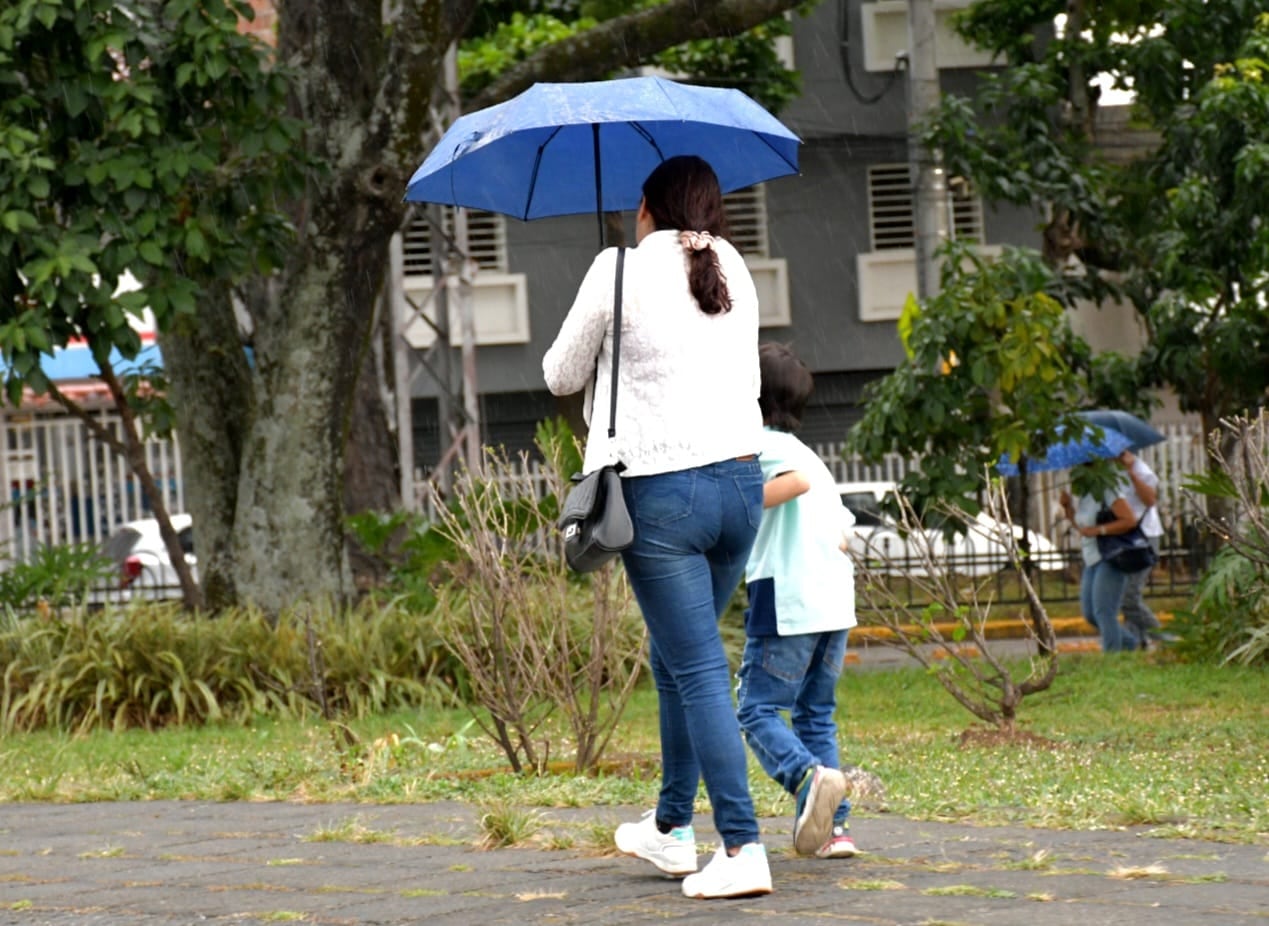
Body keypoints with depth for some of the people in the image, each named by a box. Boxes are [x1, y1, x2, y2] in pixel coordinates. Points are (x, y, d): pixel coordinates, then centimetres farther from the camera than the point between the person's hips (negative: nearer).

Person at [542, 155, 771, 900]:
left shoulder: (621, 271, -5)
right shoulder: (735, 272, 10)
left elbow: (563, 377, 6)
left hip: (662, 490, -6)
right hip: (742, 480, 6)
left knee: (699, 670, -5)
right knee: (678, 657, 21)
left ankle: (744, 847, -11)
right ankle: (672, 827, 30)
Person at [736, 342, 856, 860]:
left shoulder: (761, 444, -1)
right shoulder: (810, 455, 24)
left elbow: (796, 481, -22)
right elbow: (843, 530, 18)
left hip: (787, 603, -8)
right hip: (837, 602, 8)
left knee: (758, 709, -4)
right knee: (816, 714, 13)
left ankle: (808, 777, -29)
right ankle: (832, 828, 5)